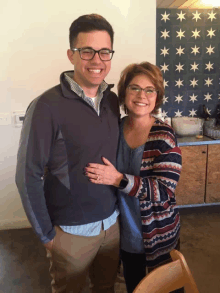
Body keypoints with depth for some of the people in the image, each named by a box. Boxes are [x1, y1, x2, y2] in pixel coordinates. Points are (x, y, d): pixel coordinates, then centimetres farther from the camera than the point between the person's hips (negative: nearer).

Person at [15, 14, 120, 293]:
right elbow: (27, 176, -15)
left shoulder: (112, 100, -2)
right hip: (71, 231, -4)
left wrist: (119, 208, 8)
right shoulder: (46, 107, -20)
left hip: (112, 222, 5)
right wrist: (47, 235, -9)